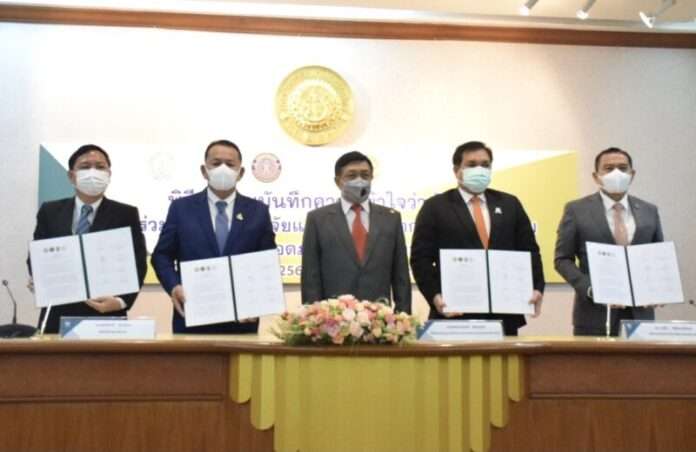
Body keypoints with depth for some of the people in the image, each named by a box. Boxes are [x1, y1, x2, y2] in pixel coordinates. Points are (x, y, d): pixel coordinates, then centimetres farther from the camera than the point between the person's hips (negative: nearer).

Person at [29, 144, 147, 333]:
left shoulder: (126, 214, 3)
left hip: (106, 315, -2)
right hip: (58, 316, 2)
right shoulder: (49, 211, 10)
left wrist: (121, 301, -17)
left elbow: (137, 264, -2)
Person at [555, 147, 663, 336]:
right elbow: (563, 259, -1)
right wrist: (591, 289, -14)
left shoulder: (649, 211, 11)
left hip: (639, 312, 3)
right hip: (595, 315, -3)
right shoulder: (576, 210, 1)